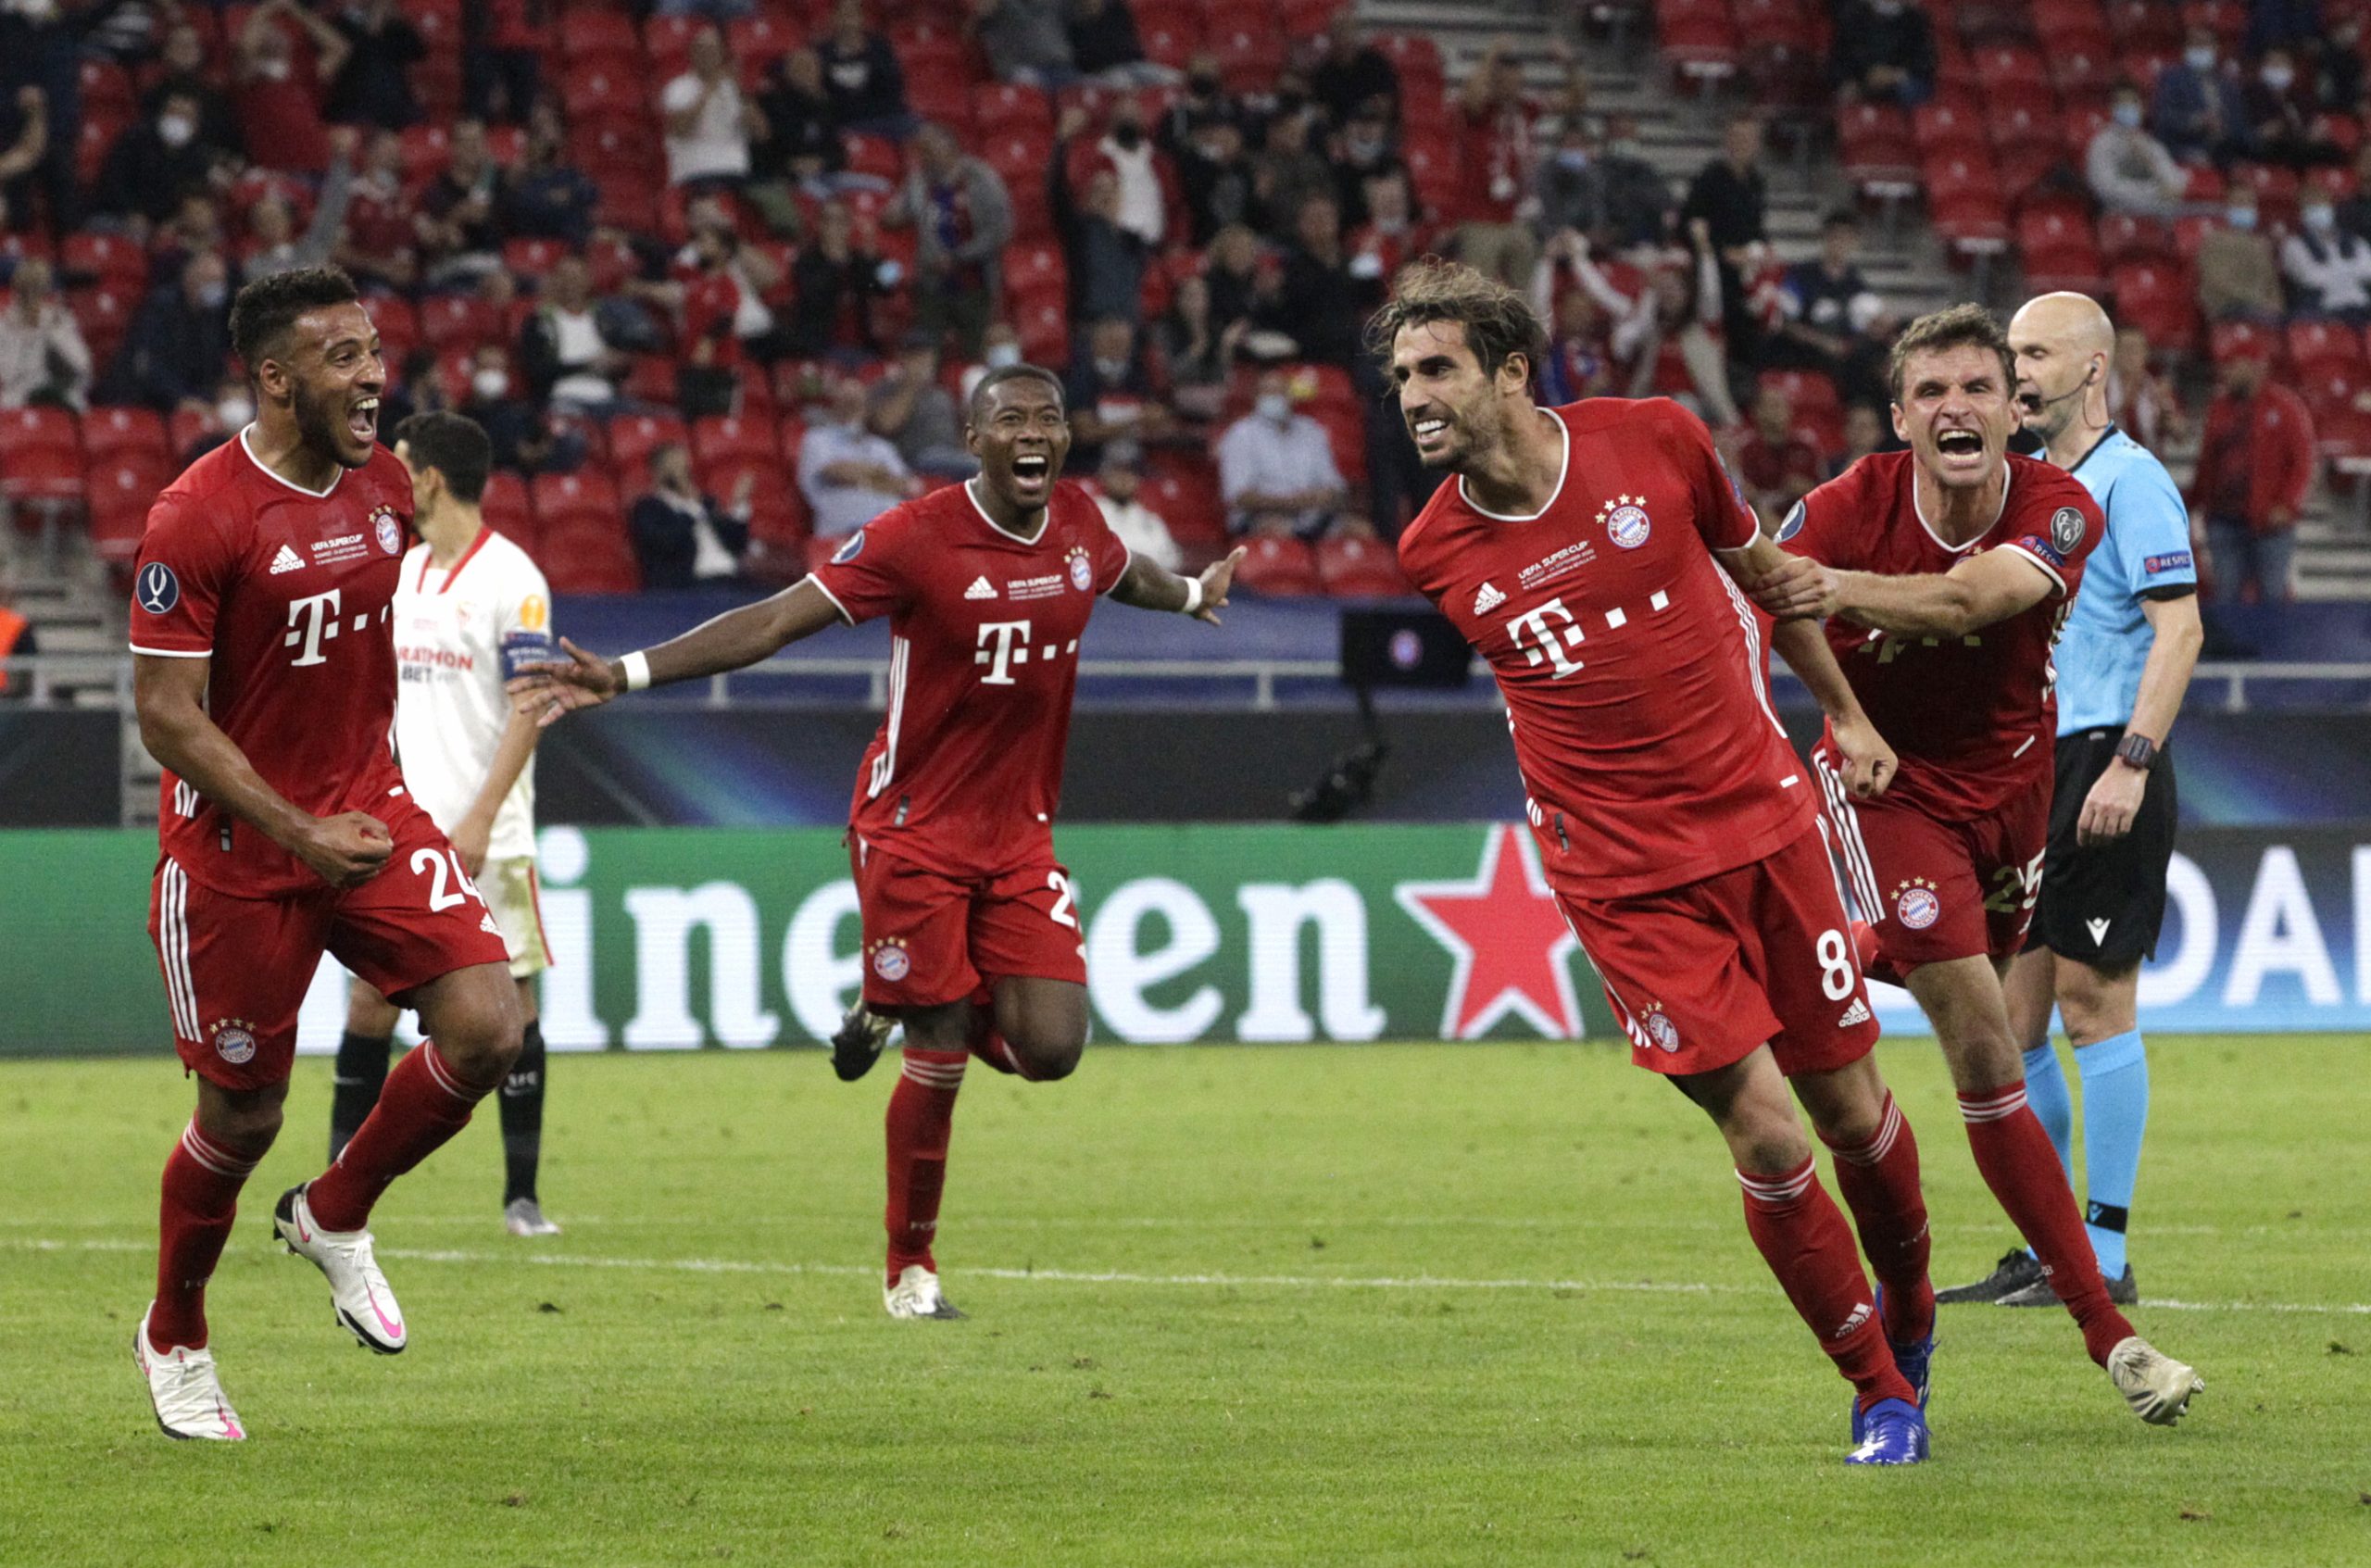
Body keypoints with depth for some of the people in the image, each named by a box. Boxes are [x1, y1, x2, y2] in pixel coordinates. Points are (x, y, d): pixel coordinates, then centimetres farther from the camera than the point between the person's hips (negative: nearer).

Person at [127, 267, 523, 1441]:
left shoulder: (384, 487, 3)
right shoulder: (198, 519, -19)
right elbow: (165, 716, -19)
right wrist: (300, 835, -23)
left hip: (367, 813, 6)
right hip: (234, 847, -6)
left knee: (486, 1029, -14)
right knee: (242, 1113, 5)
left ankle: (335, 1216, 13)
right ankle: (173, 1340, 31)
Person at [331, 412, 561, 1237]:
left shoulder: (511, 578, -9)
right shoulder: (401, 574, 12)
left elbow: (531, 706, -13)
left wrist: (480, 819, -20)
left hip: (484, 838, -6)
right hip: (401, 830, 6)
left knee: (509, 998, -2)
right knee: (370, 995, 2)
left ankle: (522, 1195, 5)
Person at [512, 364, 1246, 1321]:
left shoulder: (1078, 524, 2)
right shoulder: (916, 537, -16)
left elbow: (1124, 574, 28)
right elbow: (779, 620, -18)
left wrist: (1194, 594, 50)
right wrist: (628, 675, -26)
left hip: (1022, 834, 5)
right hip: (916, 829, -5)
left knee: (1049, 1048, -7)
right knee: (940, 1063, -4)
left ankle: (891, 1011, 23)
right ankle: (910, 1269, 16)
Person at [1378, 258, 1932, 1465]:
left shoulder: (1654, 440, -6)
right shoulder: (1434, 554, -6)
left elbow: (1756, 565, 12)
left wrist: (1842, 710, 18)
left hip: (1763, 819, 2)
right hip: (1625, 879, -1)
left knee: (1851, 1110, 8)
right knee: (1764, 1136, -10)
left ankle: (1909, 1311, 38)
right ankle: (1882, 1391, 8)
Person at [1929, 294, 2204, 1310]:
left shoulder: (2128, 480, -9)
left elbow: (2180, 629, -16)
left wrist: (2132, 762, -23)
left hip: (2103, 765, -9)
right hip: (2031, 775, 9)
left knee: (2093, 1006, -7)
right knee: (2009, 1023, 7)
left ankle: (2103, 1256, -3)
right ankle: (2041, 1252, 12)